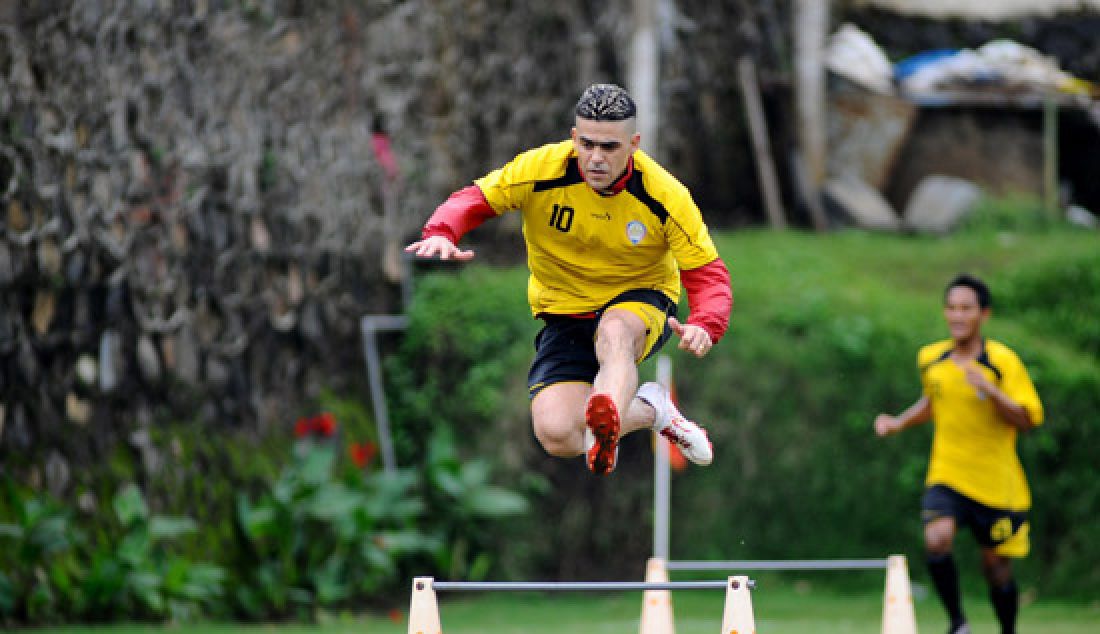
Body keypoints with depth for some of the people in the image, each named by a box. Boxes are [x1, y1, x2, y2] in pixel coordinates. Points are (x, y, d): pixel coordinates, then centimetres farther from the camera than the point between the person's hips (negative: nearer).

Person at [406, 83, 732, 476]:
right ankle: (649, 410, 4)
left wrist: (704, 326, -36)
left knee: (614, 333, -41)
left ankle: (605, 426, -63)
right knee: (557, 435, -20)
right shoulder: (541, 170, -18)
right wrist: (441, 234, -33)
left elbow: (707, 273, -14)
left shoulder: (665, 195, -18)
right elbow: (475, 199, -9)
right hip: (565, 311, 2)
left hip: (639, 302, -2)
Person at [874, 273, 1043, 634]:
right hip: (947, 476, 2)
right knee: (936, 540, -24)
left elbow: (1027, 419, -16)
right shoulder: (930, 359, 3)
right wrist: (899, 423, 8)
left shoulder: (1003, 361, -10)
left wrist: (990, 390, -29)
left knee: (996, 568, 6)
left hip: (997, 482, -2)